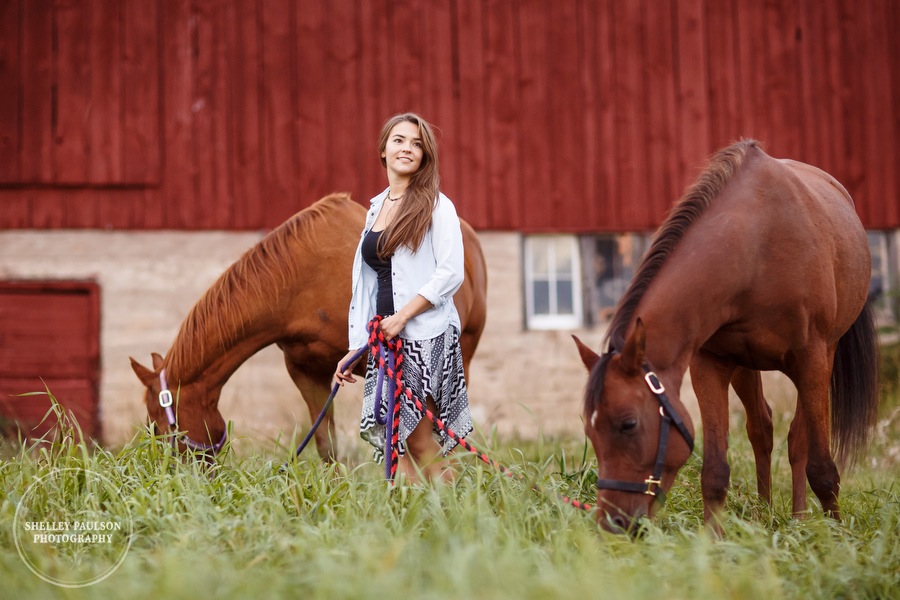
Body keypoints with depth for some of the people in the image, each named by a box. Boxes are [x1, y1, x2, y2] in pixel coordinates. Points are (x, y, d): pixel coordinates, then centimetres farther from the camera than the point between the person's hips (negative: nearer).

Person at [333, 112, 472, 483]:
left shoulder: (435, 205, -1)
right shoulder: (376, 207, 17)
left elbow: (450, 273, -11)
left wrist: (402, 316, -16)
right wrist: (354, 348, 15)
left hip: (426, 338, -6)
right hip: (385, 341, 6)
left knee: (421, 446, -8)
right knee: (394, 444, 0)